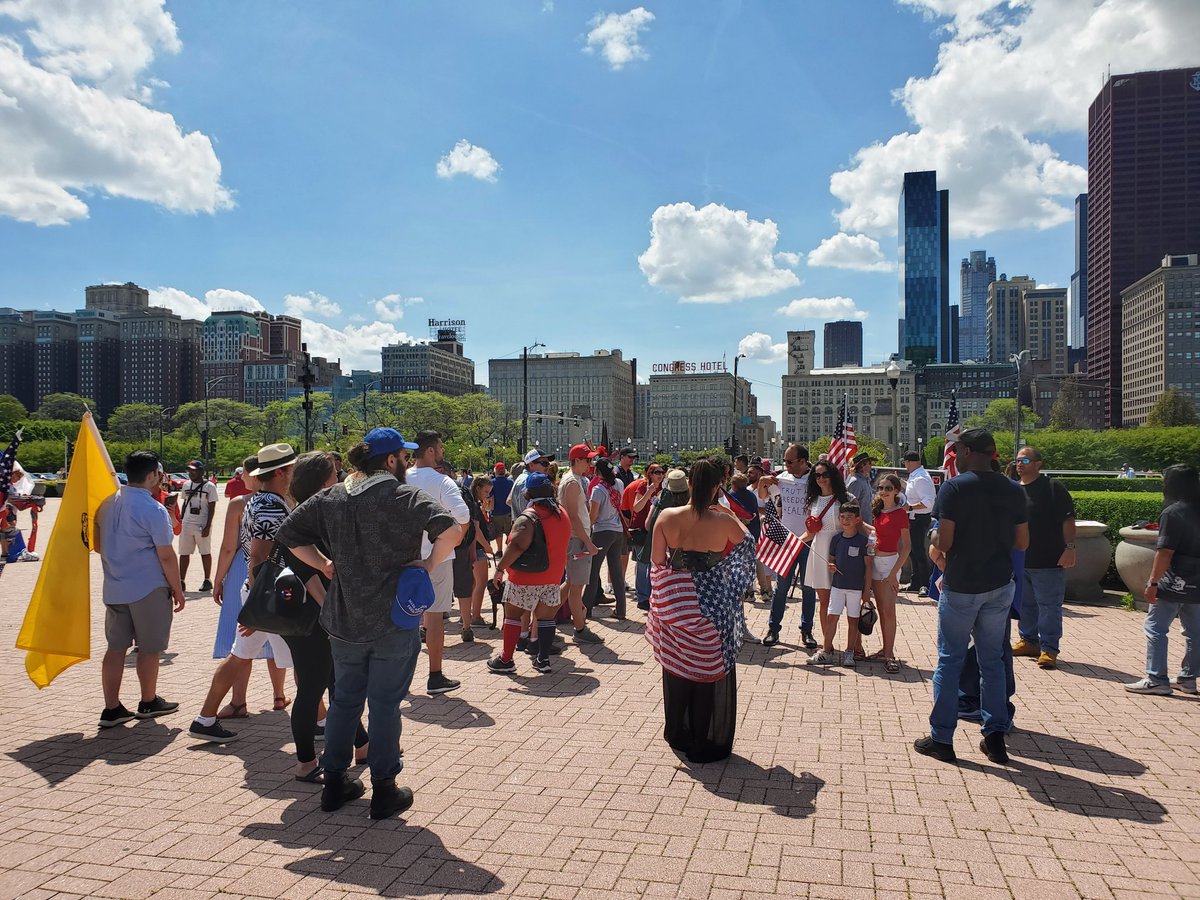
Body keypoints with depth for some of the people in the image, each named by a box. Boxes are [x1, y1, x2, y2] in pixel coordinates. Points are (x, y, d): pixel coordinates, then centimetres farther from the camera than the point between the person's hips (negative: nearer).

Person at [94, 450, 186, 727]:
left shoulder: (108, 505, 5)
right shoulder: (153, 510, -16)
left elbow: (98, 546, 16)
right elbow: (166, 556, -14)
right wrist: (177, 589, -4)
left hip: (114, 589, 6)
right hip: (148, 589, -6)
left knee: (116, 648, 10)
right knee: (149, 648, 8)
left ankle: (111, 709, 13)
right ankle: (148, 703, 22)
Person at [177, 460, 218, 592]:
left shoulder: (209, 486, -7)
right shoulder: (186, 485, 9)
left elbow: (212, 508, -8)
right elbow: (184, 504, 16)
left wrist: (207, 526, -14)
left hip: (202, 525, -5)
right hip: (186, 524, 5)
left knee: (205, 553, 4)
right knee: (183, 553, 5)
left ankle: (207, 580, 14)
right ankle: (181, 581, 11)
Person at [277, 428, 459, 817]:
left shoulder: (330, 498, 4)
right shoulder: (404, 495, -13)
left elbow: (289, 533, 10)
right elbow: (451, 529, -26)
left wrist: (324, 564, 10)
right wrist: (427, 566, -14)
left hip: (344, 620, 5)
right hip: (394, 622, -5)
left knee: (345, 700, 18)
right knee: (385, 705, 5)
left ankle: (334, 784, 29)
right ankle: (384, 791, 15)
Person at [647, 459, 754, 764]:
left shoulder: (667, 516, -11)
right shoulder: (724, 521, -16)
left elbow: (656, 561, -4)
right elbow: (746, 540, 7)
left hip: (674, 605, 3)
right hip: (712, 606, -3)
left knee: (677, 669, 20)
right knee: (711, 673, 12)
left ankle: (678, 735, 36)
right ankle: (709, 743, 23)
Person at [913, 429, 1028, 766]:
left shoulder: (954, 488, -13)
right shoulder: (1013, 490, 3)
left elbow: (944, 543, -16)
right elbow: (1022, 542, 6)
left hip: (960, 586, -4)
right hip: (999, 586, 4)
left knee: (950, 660, 5)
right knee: (992, 660, 15)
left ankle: (941, 739, 11)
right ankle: (995, 737, 19)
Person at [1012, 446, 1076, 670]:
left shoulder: (1053, 488, -7)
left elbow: (1068, 520, -10)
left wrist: (1069, 547, -17)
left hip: (1049, 561, -6)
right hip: (1019, 560, 6)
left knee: (1049, 606, -1)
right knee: (1025, 604, 15)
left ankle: (1049, 649, 5)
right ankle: (1029, 641, 28)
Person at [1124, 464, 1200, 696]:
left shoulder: (1172, 513, -15)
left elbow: (1165, 552, -19)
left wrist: (1153, 582, -16)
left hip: (1174, 584, -8)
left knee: (1155, 628, -2)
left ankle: (1156, 679, -4)